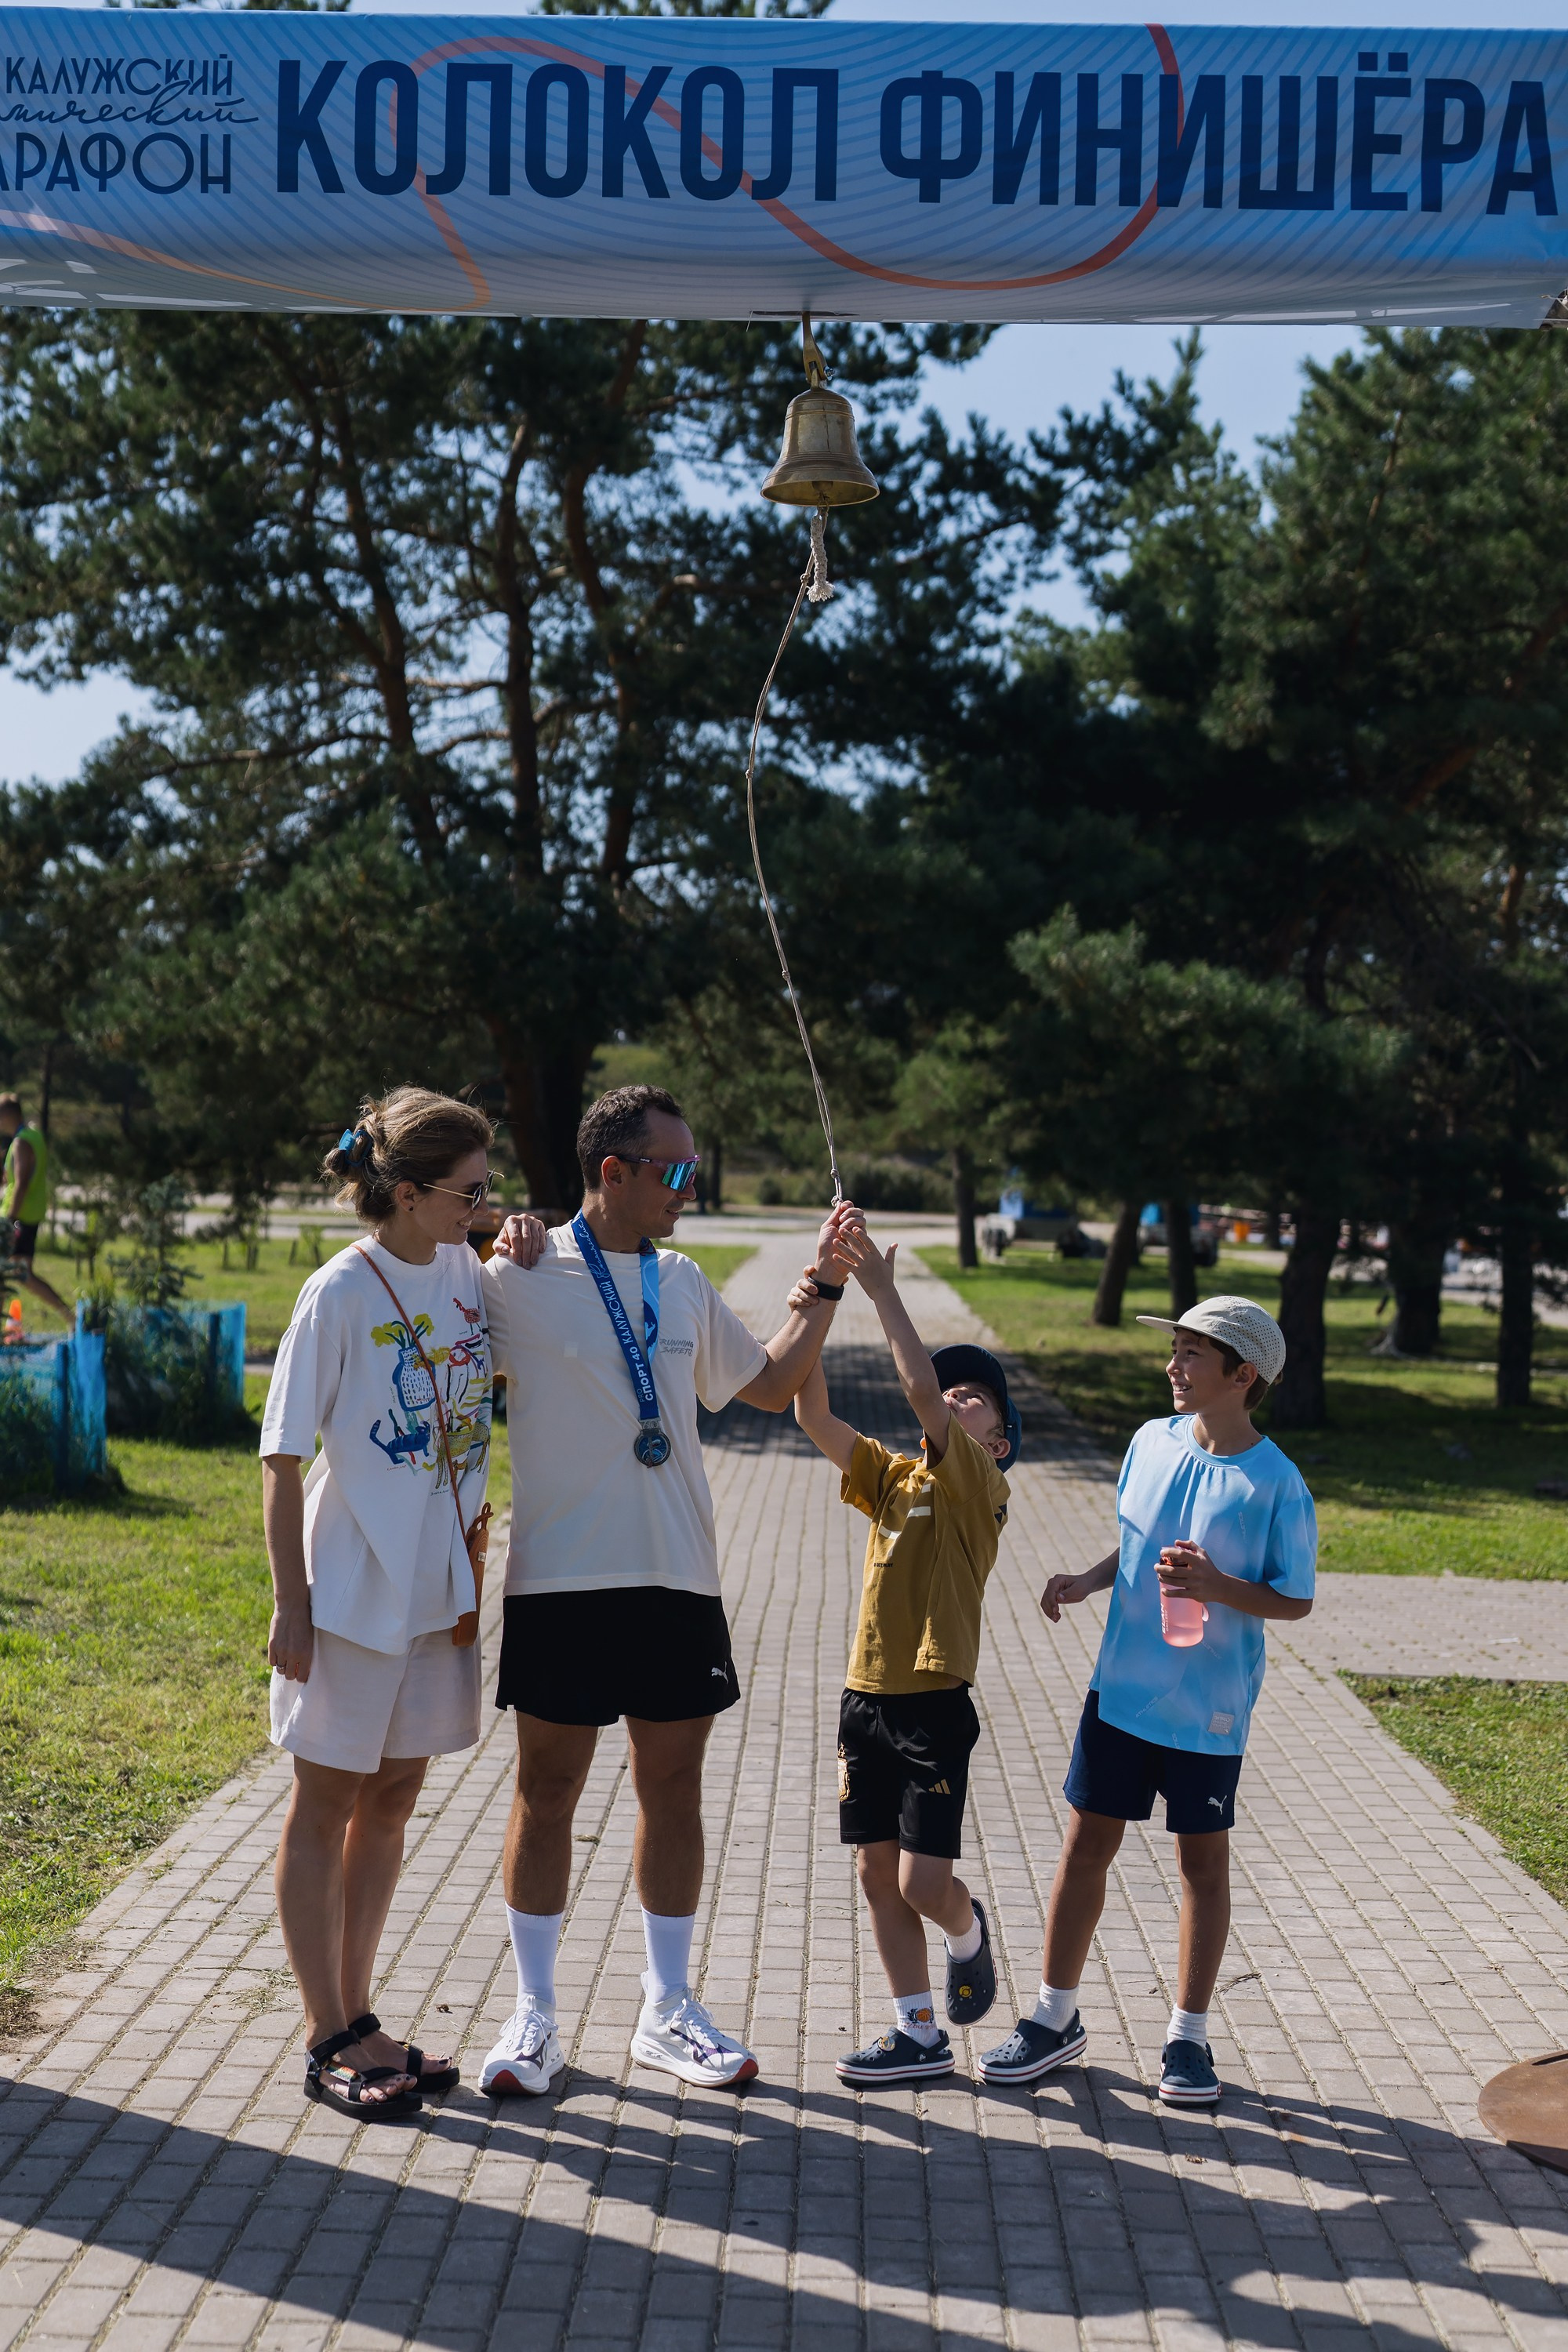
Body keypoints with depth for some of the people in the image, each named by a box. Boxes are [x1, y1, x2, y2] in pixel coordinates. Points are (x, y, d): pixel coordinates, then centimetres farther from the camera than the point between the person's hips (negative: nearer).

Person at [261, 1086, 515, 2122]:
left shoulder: (464, 1268, 2)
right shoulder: (341, 1294, -14)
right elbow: (283, 1462, -11)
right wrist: (289, 1604, -13)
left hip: (440, 1586, 6)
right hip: (352, 1590, -6)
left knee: (393, 1799, 14)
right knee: (326, 1805, 7)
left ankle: (357, 2020, 27)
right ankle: (329, 2039, 18)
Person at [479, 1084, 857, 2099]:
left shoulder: (684, 1284, 11)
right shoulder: (520, 1280, -5)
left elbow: (769, 1383, 21)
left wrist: (824, 1285, 14)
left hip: (679, 1579, 5)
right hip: (562, 1581, -5)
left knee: (674, 1791, 10)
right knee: (547, 1794, 4)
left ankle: (668, 2011, 24)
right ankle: (535, 2018, 18)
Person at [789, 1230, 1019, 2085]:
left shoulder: (981, 1487, -7)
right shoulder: (891, 1478, 11)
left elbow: (921, 1388, -21)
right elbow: (812, 1415, 1)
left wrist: (882, 1288, -20)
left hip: (933, 1705, -6)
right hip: (866, 1698, 6)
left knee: (924, 1883, -8)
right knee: (878, 1876, 9)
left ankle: (968, 1934, 26)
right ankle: (919, 2034, 21)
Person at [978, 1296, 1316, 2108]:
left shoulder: (1276, 1484, -13)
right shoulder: (1152, 1441, 1)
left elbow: (1296, 1598, -8)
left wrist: (1220, 1589, -23)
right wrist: (1085, 1581, -2)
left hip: (1209, 1709, -4)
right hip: (1121, 1690, 4)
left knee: (1203, 1860, 9)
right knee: (1087, 1844, 9)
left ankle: (1188, 2035, 24)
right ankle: (1055, 2017, 23)